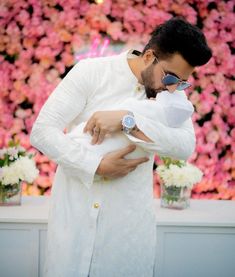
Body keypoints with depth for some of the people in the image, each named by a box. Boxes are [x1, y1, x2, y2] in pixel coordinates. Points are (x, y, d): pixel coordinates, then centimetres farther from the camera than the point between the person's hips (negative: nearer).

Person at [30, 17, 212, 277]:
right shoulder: (91, 71, -8)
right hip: (75, 209, -2)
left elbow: (186, 146, -14)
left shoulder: (172, 92, 2)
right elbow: (42, 131, -12)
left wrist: (127, 121, -24)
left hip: (131, 216, 2)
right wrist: (98, 165, -19)